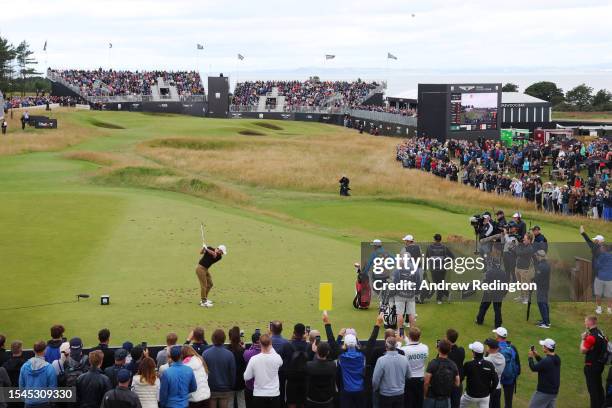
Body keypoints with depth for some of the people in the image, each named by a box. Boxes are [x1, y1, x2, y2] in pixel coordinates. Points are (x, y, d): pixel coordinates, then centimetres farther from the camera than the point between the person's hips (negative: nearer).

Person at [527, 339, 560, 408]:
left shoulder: (546, 360, -25)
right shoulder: (556, 359, 4)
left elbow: (533, 368, -14)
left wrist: (531, 357, -1)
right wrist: (537, 356, 11)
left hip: (544, 392, -9)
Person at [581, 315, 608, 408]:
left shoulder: (592, 336, -23)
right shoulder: (600, 333, 5)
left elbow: (583, 350, -17)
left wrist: (583, 339, -7)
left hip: (591, 366, -9)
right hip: (600, 364, 9)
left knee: (592, 388, 0)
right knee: (598, 386, 22)